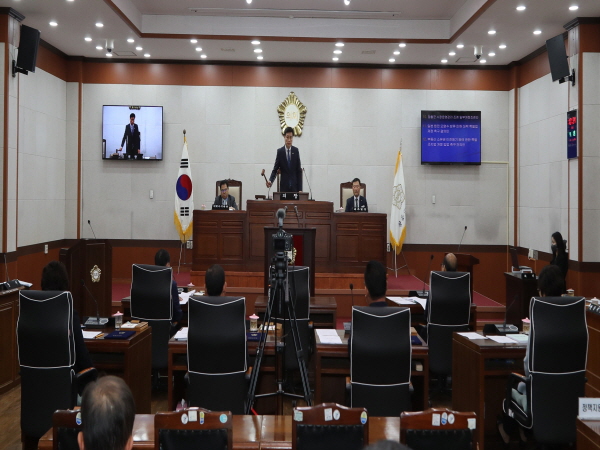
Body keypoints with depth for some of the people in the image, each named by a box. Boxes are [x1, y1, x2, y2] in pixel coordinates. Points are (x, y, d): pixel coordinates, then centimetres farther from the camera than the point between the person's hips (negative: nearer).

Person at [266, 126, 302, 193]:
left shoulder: (296, 151, 4)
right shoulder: (280, 151, 0)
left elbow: (299, 170, 4)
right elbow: (275, 169, 1)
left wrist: (300, 189, -1)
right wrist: (270, 181, -19)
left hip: (294, 186, 1)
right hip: (284, 186, -1)